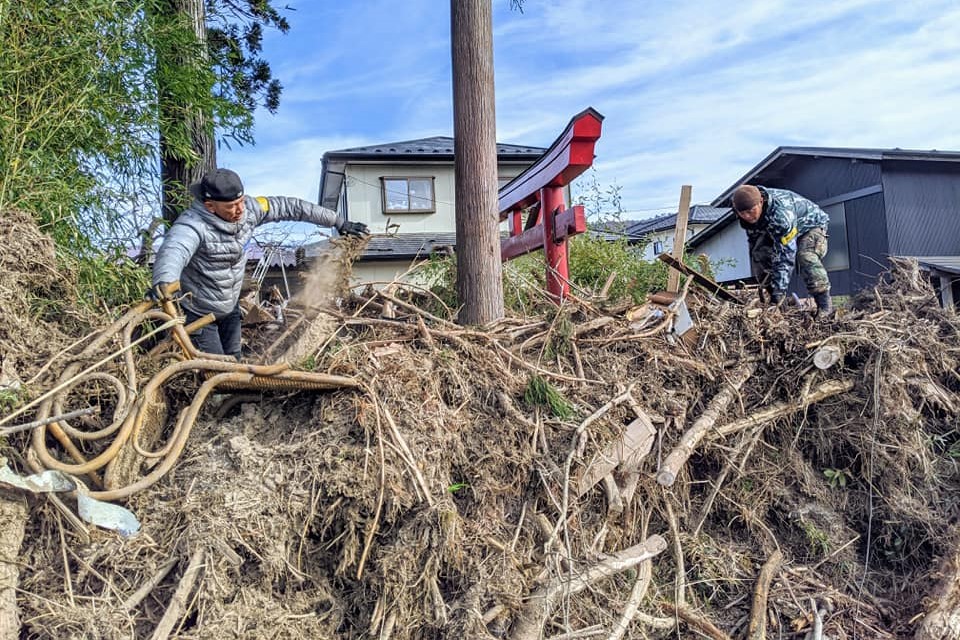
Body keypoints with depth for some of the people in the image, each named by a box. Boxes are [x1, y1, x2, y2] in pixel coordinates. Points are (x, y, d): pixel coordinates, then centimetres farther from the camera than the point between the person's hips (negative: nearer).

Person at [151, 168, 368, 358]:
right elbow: (173, 251, -52)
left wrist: (338, 222, -3)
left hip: (231, 305, 6)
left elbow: (289, 207, -6)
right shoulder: (192, 224, -33)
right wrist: (163, 282, -76)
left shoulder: (248, 209, -15)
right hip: (199, 313, -6)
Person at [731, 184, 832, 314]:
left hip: (810, 225, -7)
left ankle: (825, 307, -27)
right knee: (759, 254, -13)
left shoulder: (781, 213, -44)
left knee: (806, 257, -32)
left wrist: (778, 291, -46)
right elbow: (753, 239, -5)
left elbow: (786, 255, -44)